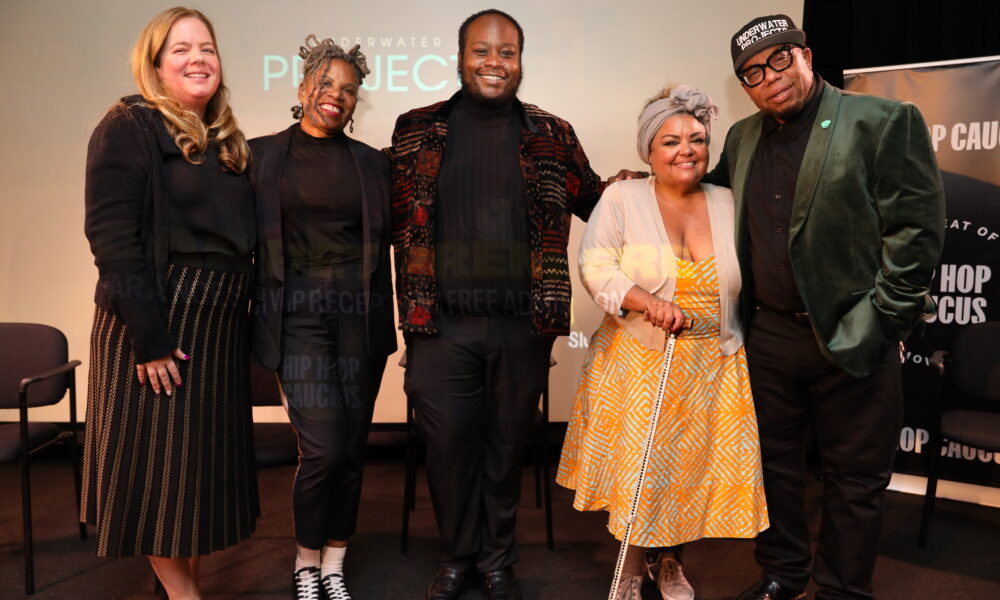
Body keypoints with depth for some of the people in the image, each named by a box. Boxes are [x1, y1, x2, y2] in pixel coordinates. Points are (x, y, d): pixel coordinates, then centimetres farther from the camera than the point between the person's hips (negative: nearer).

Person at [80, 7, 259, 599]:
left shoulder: (227, 141, 14)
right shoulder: (129, 128, -8)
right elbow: (111, 237, -17)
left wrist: (244, 314, 8)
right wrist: (148, 338, -21)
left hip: (222, 323, 7)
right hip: (158, 323, -7)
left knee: (210, 454, 13)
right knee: (159, 456, 4)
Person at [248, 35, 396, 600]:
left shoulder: (372, 162, 9)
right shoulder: (261, 155, 5)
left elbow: (392, 232, 13)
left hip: (360, 313, 2)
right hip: (298, 313, -2)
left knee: (351, 448, 6)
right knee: (324, 448, -8)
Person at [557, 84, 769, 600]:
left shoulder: (728, 204, 6)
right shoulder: (622, 198, -4)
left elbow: (748, 281, 11)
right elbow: (596, 268, -13)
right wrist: (647, 302, -27)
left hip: (712, 366, 3)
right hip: (638, 361, -3)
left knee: (692, 466, 8)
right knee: (634, 466, 3)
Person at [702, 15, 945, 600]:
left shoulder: (885, 121, -6)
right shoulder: (743, 138, 11)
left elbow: (916, 229, -10)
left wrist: (878, 323, -13)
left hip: (852, 342, -4)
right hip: (769, 337, 5)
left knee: (855, 481, 9)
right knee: (776, 465, 16)